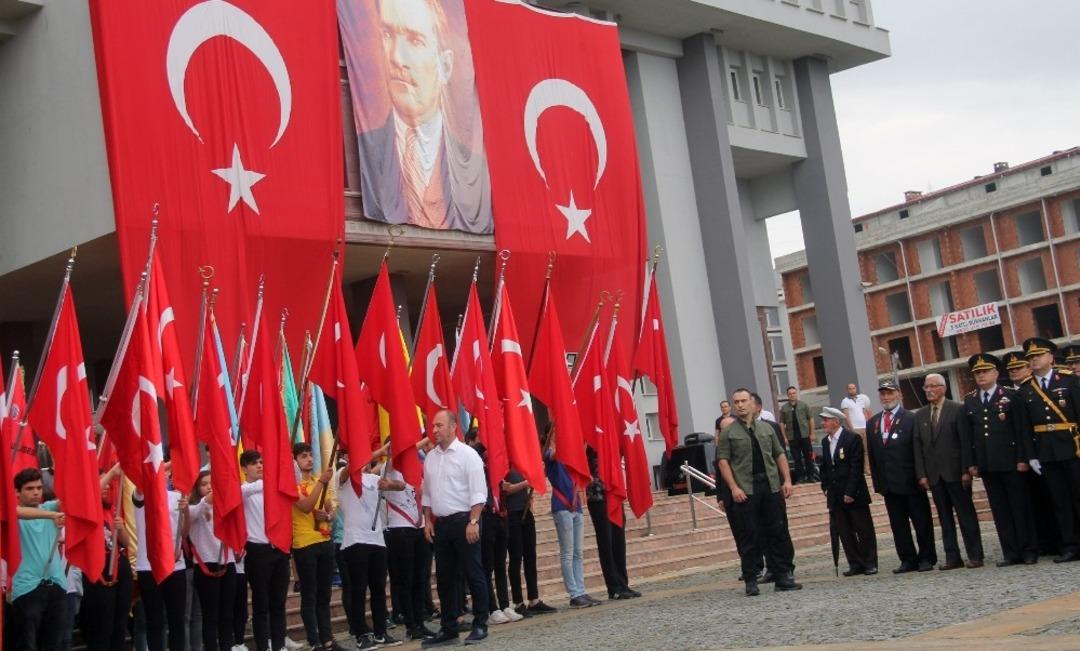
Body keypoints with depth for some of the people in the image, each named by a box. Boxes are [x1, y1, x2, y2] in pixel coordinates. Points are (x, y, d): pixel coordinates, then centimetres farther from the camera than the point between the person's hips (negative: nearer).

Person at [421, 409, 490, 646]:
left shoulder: (467, 454, -8)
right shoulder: (430, 457, 10)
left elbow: (478, 492, -12)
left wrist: (473, 522, -17)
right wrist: (428, 520, 10)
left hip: (463, 520, -6)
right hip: (440, 524, 6)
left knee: (473, 574, -2)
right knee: (444, 578, 9)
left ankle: (480, 626, 6)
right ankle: (448, 629, 16)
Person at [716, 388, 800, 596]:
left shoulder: (766, 429, 14)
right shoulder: (728, 433, 3)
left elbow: (780, 455, 14)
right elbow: (723, 462, -3)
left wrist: (787, 480, 3)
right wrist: (734, 488, -12)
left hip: (772, 487, 3)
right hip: (745, 492, -3)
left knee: (779, 533, 4)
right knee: (749, 537, -1)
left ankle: (784, 577, 10)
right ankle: (751, 581, 6)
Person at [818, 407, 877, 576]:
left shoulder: (853, 438, -9)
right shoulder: (825, 442, 11)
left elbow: (856, 467, -14)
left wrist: (850, 492, -17)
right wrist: (825, 487, 7)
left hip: (854, 495, -6)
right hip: (835, 496, 6)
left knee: (864, 530, 2)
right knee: (844, 532, 6)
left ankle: (870, 563, 10)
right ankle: (855, 563, 12)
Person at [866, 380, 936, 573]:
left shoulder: (911, 419, -4)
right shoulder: (872, 423, 11)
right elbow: (871, 454, 11)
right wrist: (877, 481, 6)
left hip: (910, 482, -5)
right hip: (888, 483, 5)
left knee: (921, 521, 4)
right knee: (898, 525, 8)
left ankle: (926, 558, 14)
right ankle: (908, 560, 15)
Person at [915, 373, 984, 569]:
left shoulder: (957, 409, -3)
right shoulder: (920, 415, 11)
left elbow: (966, 441, -7)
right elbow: (918, 446, 8)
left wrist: (967, 470, -13)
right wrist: (921, 474, 0)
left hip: (955, 472, -4)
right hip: (934, 474, 4)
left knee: (966, 515, 1)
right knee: (945, 518, 6)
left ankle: (975, 555, 5)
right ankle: (952, 557, 9)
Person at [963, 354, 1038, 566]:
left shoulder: (1010, 396, 0)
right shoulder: (969, 401, 11)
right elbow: (968, 434, 9)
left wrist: (1022, 459, -10)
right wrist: (971, 463, 3)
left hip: (1010, 462, -4)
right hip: (987, 465, 4)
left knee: (1020, 507, 1)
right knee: (1000, 510, 4)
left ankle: (1029, 550, 8)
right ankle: (1011, 553, 7)